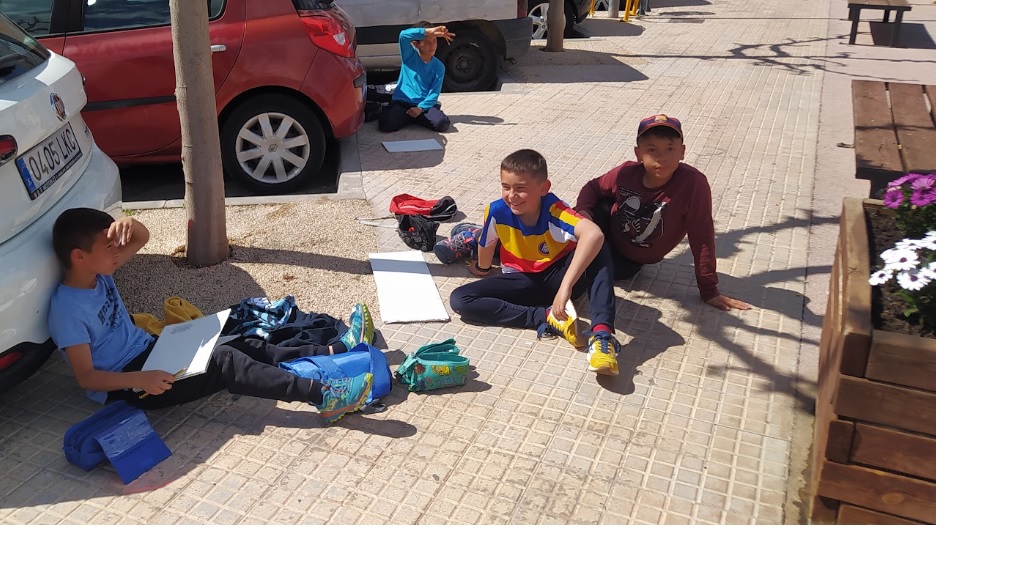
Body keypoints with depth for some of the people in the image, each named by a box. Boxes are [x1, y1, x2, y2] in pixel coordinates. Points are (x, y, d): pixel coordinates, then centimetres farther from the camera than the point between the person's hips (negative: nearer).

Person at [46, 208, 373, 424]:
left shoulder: (98, 275, 3)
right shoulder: (68, 309, -21)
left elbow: (142, 238, 11)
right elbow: (85, 377, -22)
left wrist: (128, 224, -12)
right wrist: (141, 380, -34)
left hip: (148, 351, 9)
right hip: (123, 386, -9)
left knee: (244, 346, -9)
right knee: (223, 361, -27)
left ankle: (335, 351, -15)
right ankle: (323, 397, -36)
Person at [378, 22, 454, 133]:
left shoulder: (439, 67, 4)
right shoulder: (409, 56, 0)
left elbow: (434, 93, -2)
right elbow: (403, 35, -20)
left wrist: (420, 108, -17)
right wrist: (428, 31, -28)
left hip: (425, 105, 1)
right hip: (401, 102, -1)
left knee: (442, 123, -27)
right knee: (385, 124, -27)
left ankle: (418, 117, 6)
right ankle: (408, 116, 7)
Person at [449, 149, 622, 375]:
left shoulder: (554, 210, -29)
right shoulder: (497, 211, -19)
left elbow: (594, 234, -49)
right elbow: (486, 246, 3)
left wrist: (566, 286, -54)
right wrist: (482, 269, 24)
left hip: (558, 276, -3)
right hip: (523, 282, 4)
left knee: (596, 246, -33)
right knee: (460, 300, -19)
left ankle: (602, 332, -43)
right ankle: (547, 318, -26)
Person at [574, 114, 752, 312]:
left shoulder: (694, 184, -34)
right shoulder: (626, 173, -24)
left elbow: (702, 238, -28)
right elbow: (593, 187, -3)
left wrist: (709, 291, -22)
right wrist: (583, 210, -25)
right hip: (610, 229, 1)